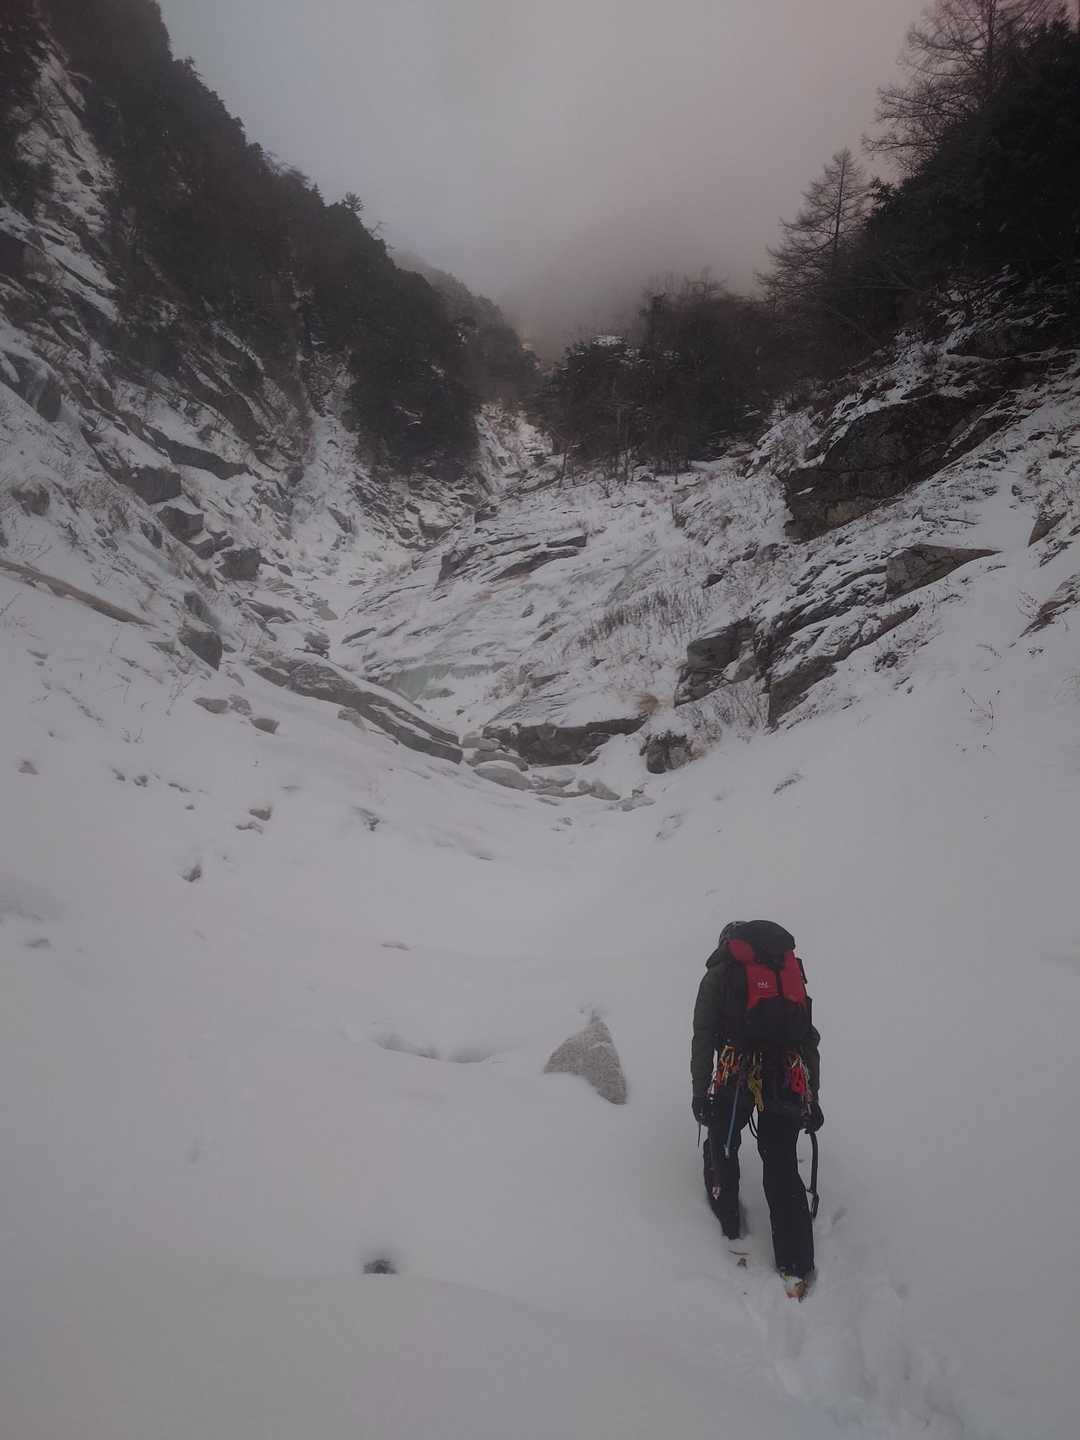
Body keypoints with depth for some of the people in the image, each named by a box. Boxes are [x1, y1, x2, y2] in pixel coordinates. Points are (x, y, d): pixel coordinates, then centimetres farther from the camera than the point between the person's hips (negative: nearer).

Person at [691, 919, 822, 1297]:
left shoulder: (719, 974, 14)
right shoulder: (791, 971, 24)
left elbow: (703, 1037, 3)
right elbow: (809, 1039, 23)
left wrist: (699, 1091, 2)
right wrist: (812, 1098, 25)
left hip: (735, 1075, -3)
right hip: (789, 1081, 3)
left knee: (722, 1145, 22)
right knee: (782, 1166, 13)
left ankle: (728, 1221, 34)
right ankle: (796, 1267, 12)